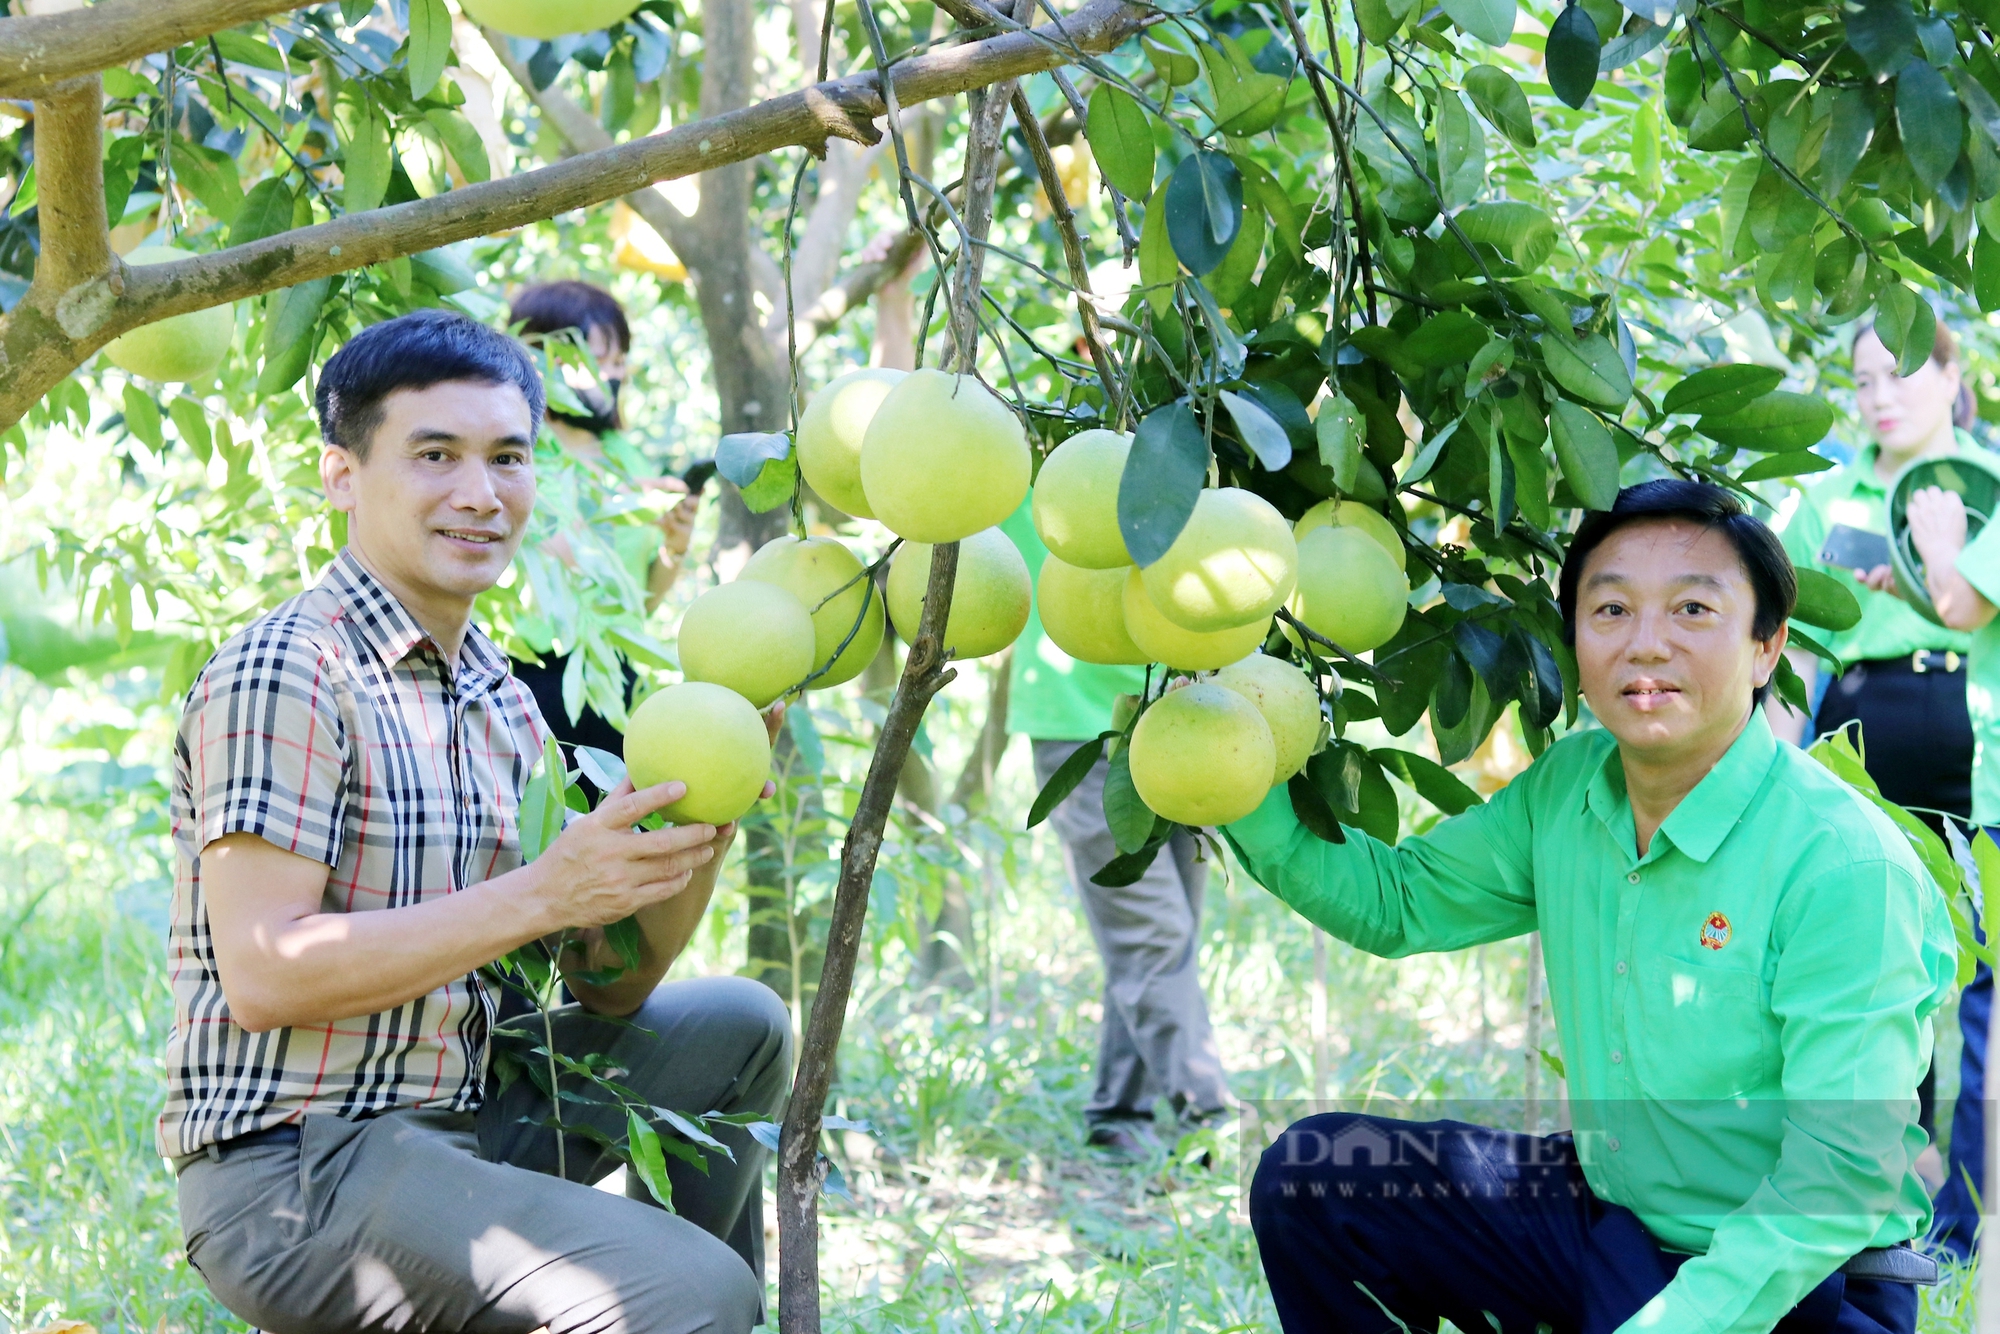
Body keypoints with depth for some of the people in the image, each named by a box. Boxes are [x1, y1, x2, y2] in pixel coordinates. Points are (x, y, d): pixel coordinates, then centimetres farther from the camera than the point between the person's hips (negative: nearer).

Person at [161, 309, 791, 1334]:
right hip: (292, 1174, -9)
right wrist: (540, 893, -22)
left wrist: (701, 836, -5)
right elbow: (263, 974, -21)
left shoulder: (505, 704, 14)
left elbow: (607, 984, 13)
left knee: (736, 1027, 18)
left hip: (460, 1120, 9)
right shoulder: (282, 673, -12)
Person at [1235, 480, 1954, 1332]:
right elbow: (1397, 901, 10)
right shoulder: (1569, 787, -1)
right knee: (1308, 1176, 2)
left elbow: (1841, 1185, -25)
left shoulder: (1846, 867, -24)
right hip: (1600, 1218, 7)